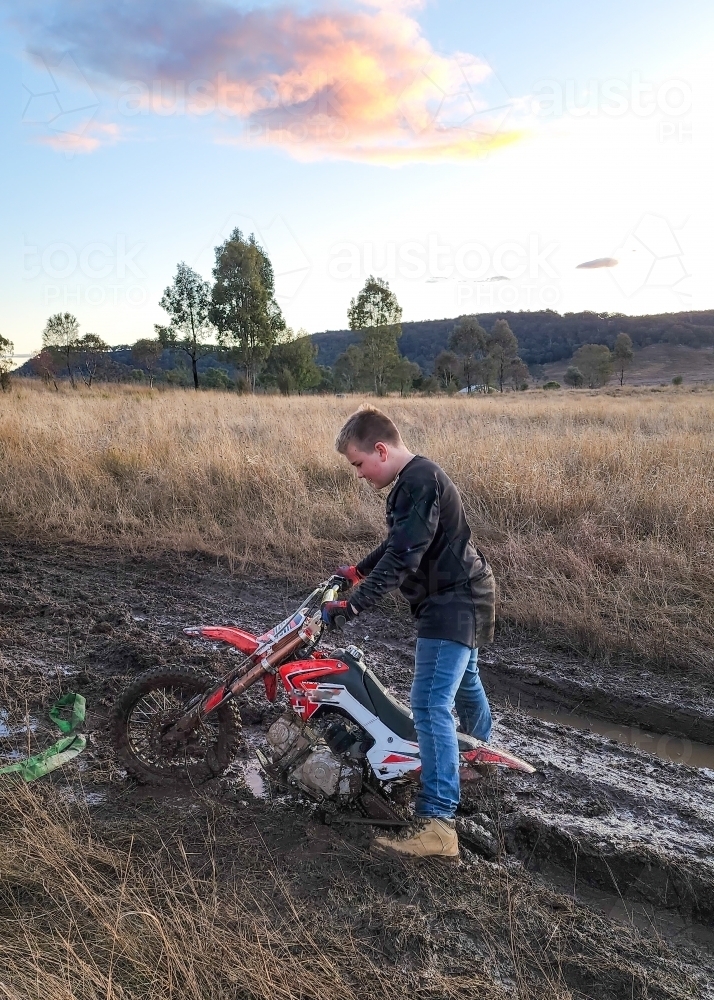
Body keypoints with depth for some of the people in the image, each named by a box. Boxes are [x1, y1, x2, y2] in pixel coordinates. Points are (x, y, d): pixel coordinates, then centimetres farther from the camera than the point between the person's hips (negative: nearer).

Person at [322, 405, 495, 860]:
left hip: (453, 603, -11)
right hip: (460, 598, 11)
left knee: (432, 704, -15)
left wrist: (352, 604, -32)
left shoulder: (419, 482, -23)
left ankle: (438, 824, -12)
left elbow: (401, 558, -30)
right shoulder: (414, 479, 10)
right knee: (464, 683, 28)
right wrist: (358, 570, 18)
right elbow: (398, 543, 21)